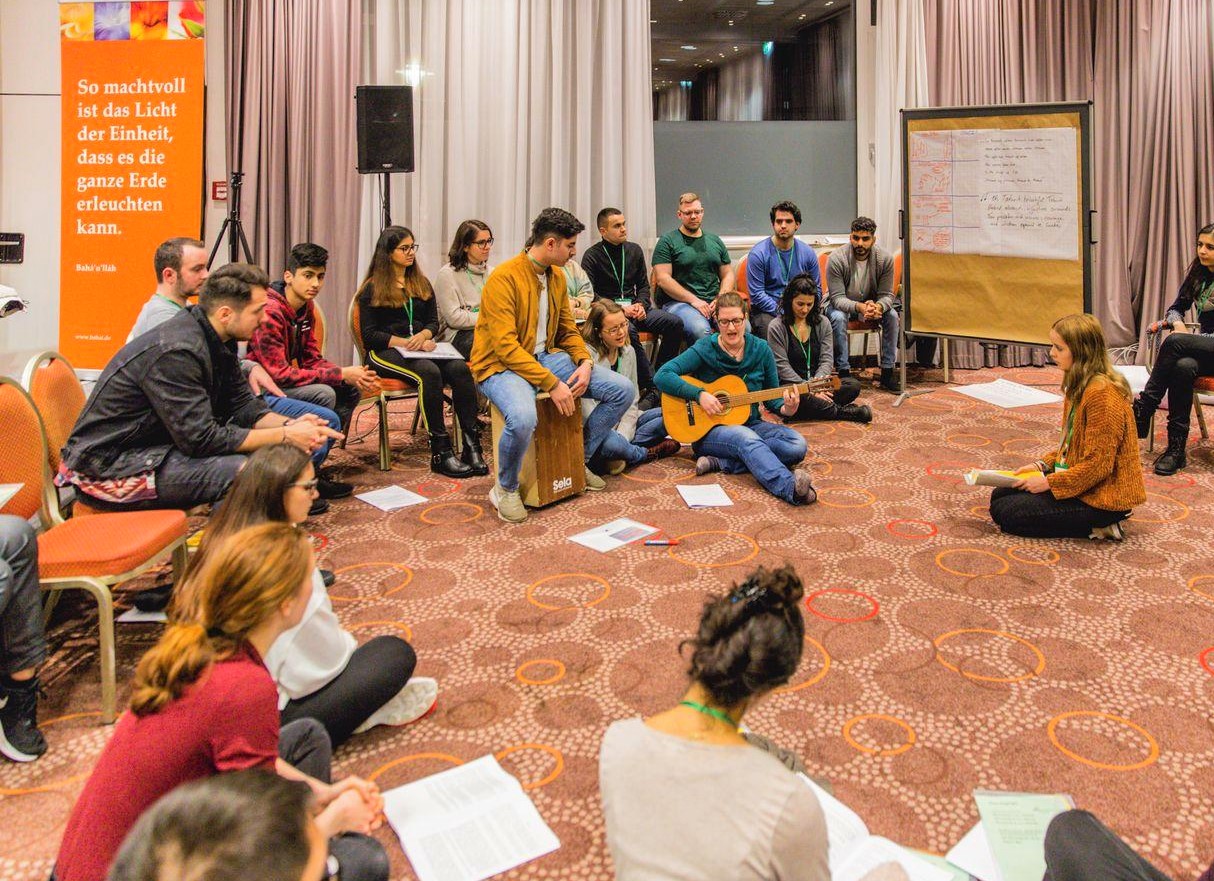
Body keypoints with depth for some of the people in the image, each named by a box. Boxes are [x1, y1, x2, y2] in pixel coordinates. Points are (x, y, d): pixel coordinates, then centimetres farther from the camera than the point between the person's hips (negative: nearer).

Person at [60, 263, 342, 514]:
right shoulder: (175, 352, -26)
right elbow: (201, 438, -27)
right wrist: (285, 436, -23)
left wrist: (290, 425, -12)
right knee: (246, 470, -26)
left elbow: (242, 405, 7)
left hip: (152, 448, 10)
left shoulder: (213, 342, 3)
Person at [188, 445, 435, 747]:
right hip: (271, 718, -9)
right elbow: (325, 659, -17)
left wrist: (334, 632, 11)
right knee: (397, 653, -3)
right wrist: (346, 644, 4)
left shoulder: (219, 537, 1)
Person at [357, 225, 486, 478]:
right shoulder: (372, 289, 4)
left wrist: (424, 335, -10)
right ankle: (440, 452, -36)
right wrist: (408, 343, -13)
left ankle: (471, 445, -34)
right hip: (385, 352, -5)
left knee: (460, 368, -28)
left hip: (420, 349, 5)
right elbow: (369, 335, -2)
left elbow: (434, 321, 16)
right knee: (429, 371, -37)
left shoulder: (422, 284, 20)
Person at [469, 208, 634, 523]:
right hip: (502, 365, -8)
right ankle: (505, 489, -11)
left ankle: (580, 459, 15)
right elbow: (505, 346, -24)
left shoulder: (557, 275, 7)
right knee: (523, 417, -41)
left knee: (622, 390, -4)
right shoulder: (504, 278, -18)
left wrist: (585, 362, -6)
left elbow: (568, 329, 15)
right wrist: (551, 383, -28)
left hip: (546, 356, 8)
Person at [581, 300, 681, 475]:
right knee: (611, 443, -38)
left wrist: (622, 437, -11)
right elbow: (589, 410, -18)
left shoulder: (628, 352, 7)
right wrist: (617, 439, -23)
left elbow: (632, 403, 6)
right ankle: (648, 453, -6)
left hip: (622, 422, 7)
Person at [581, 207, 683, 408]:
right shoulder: (592, 255, -2)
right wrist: (619, 309, -17)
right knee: (629, 330, -38)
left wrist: (641, 304, -4)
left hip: (634, 307, 5)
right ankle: (650, 387, -31)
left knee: (674, 323, -18)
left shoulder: (634, 250, 14)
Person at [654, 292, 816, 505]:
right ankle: (790, 488, -60)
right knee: (747, 438, -37)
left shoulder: (760, 349, 3)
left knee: (797, 445, -21)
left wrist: (786, 408, -14)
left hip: (750, 424, 5)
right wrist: (700, 394, -24)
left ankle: (720, 462, -28)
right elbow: (662, 376, -15)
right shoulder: (705, 349, -7)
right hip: (708, 429, -5)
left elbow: (772, 398, 9)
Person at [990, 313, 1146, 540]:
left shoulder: (1101, 394, -25)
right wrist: (1042, 464, 5)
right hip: (1078, 476, 10)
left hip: (1101, 496, -10)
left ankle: (1096, 527, -5)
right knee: (1000, 495, 10)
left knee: (1005, 513, -11)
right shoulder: (1079, 385, 7)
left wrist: (1049, 482, -18)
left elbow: (1097, 465, -24)